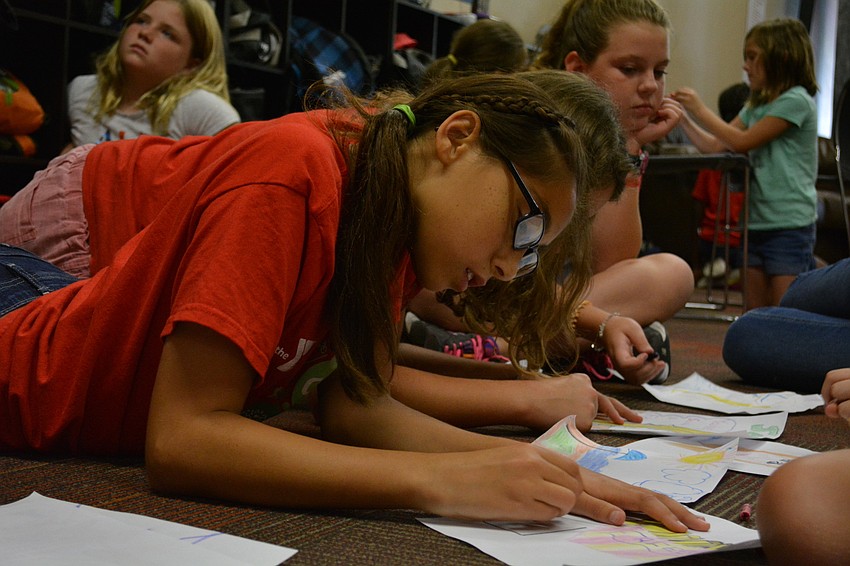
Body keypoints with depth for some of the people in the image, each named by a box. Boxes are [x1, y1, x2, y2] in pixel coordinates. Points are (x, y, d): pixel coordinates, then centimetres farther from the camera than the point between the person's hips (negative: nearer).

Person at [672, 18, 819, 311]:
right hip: (758, 223, 8)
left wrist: (700, 109, -6)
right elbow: (715, 145, 14)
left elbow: (742, 141, -13)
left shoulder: (796, 101, -11)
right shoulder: (757, 105, 16)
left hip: (790, 226, -8)